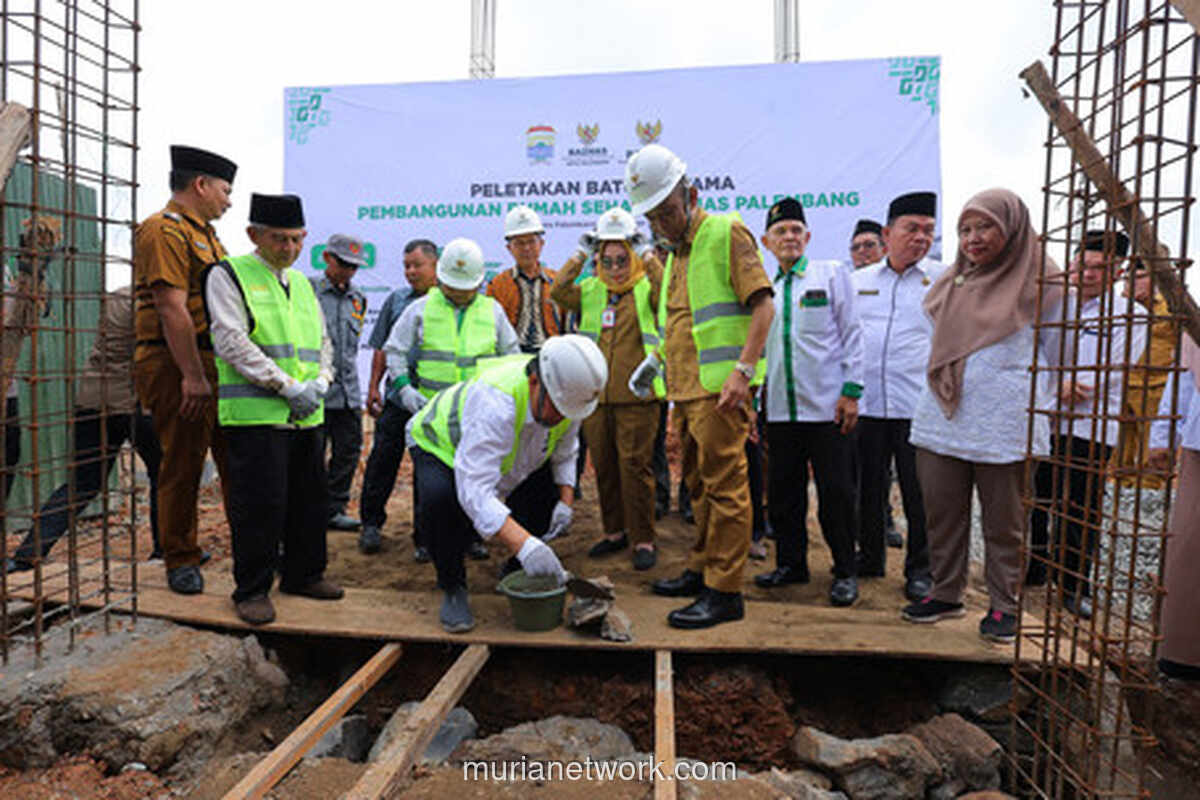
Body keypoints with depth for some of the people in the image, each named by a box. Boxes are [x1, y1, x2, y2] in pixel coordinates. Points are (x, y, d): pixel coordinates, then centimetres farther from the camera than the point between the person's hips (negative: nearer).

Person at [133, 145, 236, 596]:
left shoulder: (204, 233, 22)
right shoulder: (165, 230, -9)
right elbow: (172, 310, -18)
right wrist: (192, 377, -23)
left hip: (215, 364, 9)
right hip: (175, 367, -9)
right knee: (183, 464, -1)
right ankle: (181, 560, 13)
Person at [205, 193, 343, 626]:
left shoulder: (302, 283, 19)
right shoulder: (228, 275, -1)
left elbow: (323, 342, 20)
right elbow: (233, 343, -12)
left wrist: (319, 383, 0)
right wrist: (288, 387, -16)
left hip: (306, 415, 7)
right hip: (255, 413, -6)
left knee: (310, 497, 13)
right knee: (260, 504, -3)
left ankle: (303, 573, 28)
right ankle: (252, 590, 12)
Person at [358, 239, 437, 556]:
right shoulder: (397, 300, 9)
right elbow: (382, 349, 11)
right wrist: (374, 387, 5)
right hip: (397, 397, 2)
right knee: (382, 461, 4)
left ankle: (424, 537, 15)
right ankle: (371, 523, 22)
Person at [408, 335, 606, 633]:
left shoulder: (566, 396, -20)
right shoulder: (495, 402, -44)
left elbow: (563, 454, -1)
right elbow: (474, 491, -50)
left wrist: (566, 501, -16)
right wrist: (525, 545, -58)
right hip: (441, 446, -6)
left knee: (551, 491, -9)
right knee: (440, 498, -36)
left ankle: (518, 573, 14)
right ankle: (452, 588, -10)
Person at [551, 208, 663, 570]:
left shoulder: (646, 288, 2)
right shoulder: (591, 290, 14)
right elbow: (558, 293, -1)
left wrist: (647, 254, -13)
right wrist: (580, 255, -1)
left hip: (636, 395, -4)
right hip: (594, 394, 5)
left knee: (635, 466, -3)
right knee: (604, 466, 12)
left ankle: (643, 539, 9)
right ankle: (615, 531, 27)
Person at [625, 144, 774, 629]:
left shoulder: (726, 233, -4)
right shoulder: (675, 255, 22)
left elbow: (762, 305, -12)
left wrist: (743, 370, -20)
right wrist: (660, 364, 17)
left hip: (719, 389, -9)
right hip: (687, 390, 9)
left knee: (724, 487, -5)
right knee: (699, 485, 16)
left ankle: (724, 592, 3)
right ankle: (702, 569, 28)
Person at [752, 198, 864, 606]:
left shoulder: (832, 273, 4)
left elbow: (852, 333, 0)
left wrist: (851, 390, -7)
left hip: (827, 404, -4)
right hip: (779, 408, 4)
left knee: (836, 492, 1)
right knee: (783, 491, 9)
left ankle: (845, 572, 16)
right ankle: (791, 563, 25)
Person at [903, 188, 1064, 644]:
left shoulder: (1038, 286, 2)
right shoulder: (950, 285, 14)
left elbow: (1057, 357, 8)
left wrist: (1026, 399, 3)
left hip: (1002, 426, -4)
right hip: (940, 419, 4)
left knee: (1004, 521, 5)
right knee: (942, 513, 8)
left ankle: (1004, 605, 20)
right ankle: (946, 594, 22)